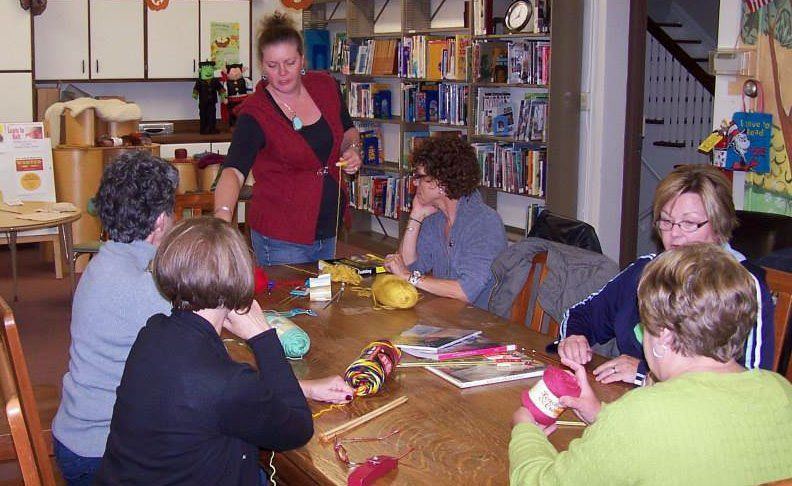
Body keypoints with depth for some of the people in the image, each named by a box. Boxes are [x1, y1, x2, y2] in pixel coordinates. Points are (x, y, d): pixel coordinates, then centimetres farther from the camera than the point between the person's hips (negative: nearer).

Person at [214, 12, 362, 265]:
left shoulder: (326, 86, -2)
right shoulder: (255, 112, -18)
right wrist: (223, 214, -50)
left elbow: (348, 129, 18)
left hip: (329, 229, 6)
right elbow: (233, 171, -32)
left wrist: (353, 148, -5)